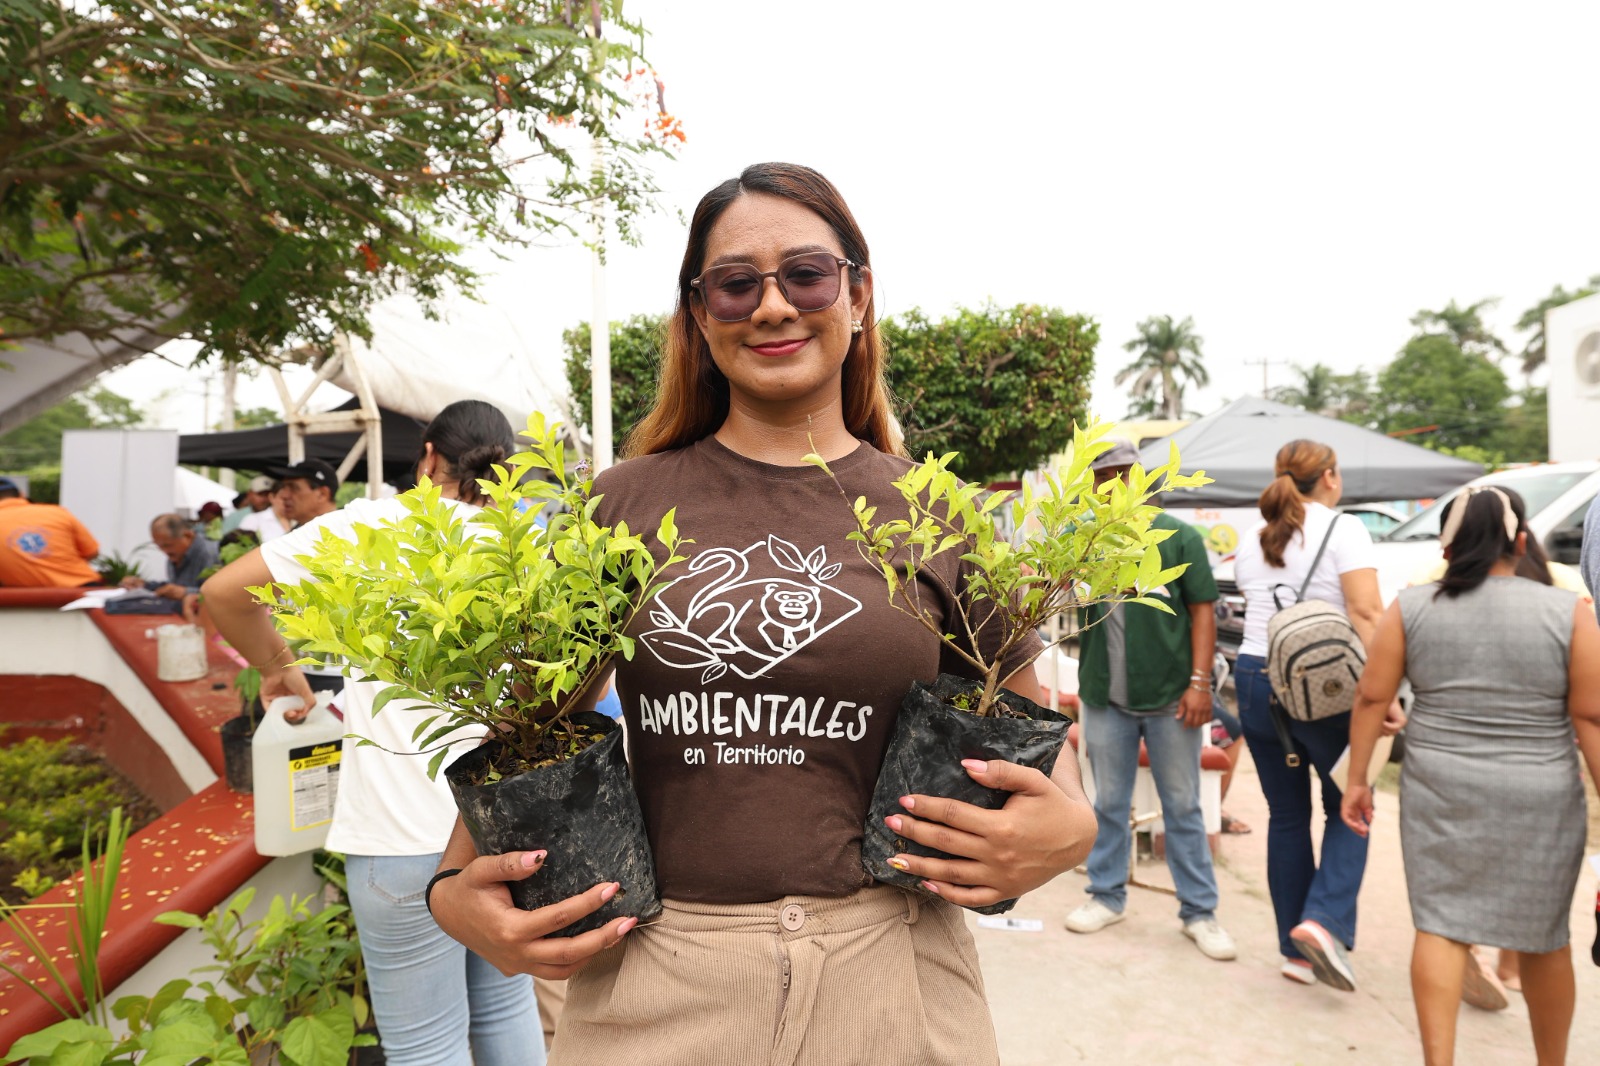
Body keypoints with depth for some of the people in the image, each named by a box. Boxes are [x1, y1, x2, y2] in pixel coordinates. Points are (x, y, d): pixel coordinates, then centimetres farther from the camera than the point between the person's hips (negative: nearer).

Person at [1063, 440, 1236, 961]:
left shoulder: (1179, 537, -2)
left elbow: (1203, 609, -2)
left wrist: (1199, 682, -9)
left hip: (1169, 697, -1)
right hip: (1105, 698, 2)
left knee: (1183, 806, 9)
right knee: (1108, 803, 13)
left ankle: (1199, 911, 23)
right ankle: (1107, 896, 29)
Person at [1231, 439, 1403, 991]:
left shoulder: (1251, 542, 12)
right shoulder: (1344, 532, -5)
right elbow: (1366, 616, -15)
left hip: (1256, 679, 5)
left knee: (1287, 816, 12)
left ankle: (1297, 950, 18)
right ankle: (1324, 920, -5)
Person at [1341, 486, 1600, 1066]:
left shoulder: (1411, 608, -3)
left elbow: (1372, 698, -2)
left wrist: (1357, 780, 6)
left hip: (1440, 792, 0)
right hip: (1541, 801, 1)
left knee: (1440, 923, 6)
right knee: (1544, 935, 16)